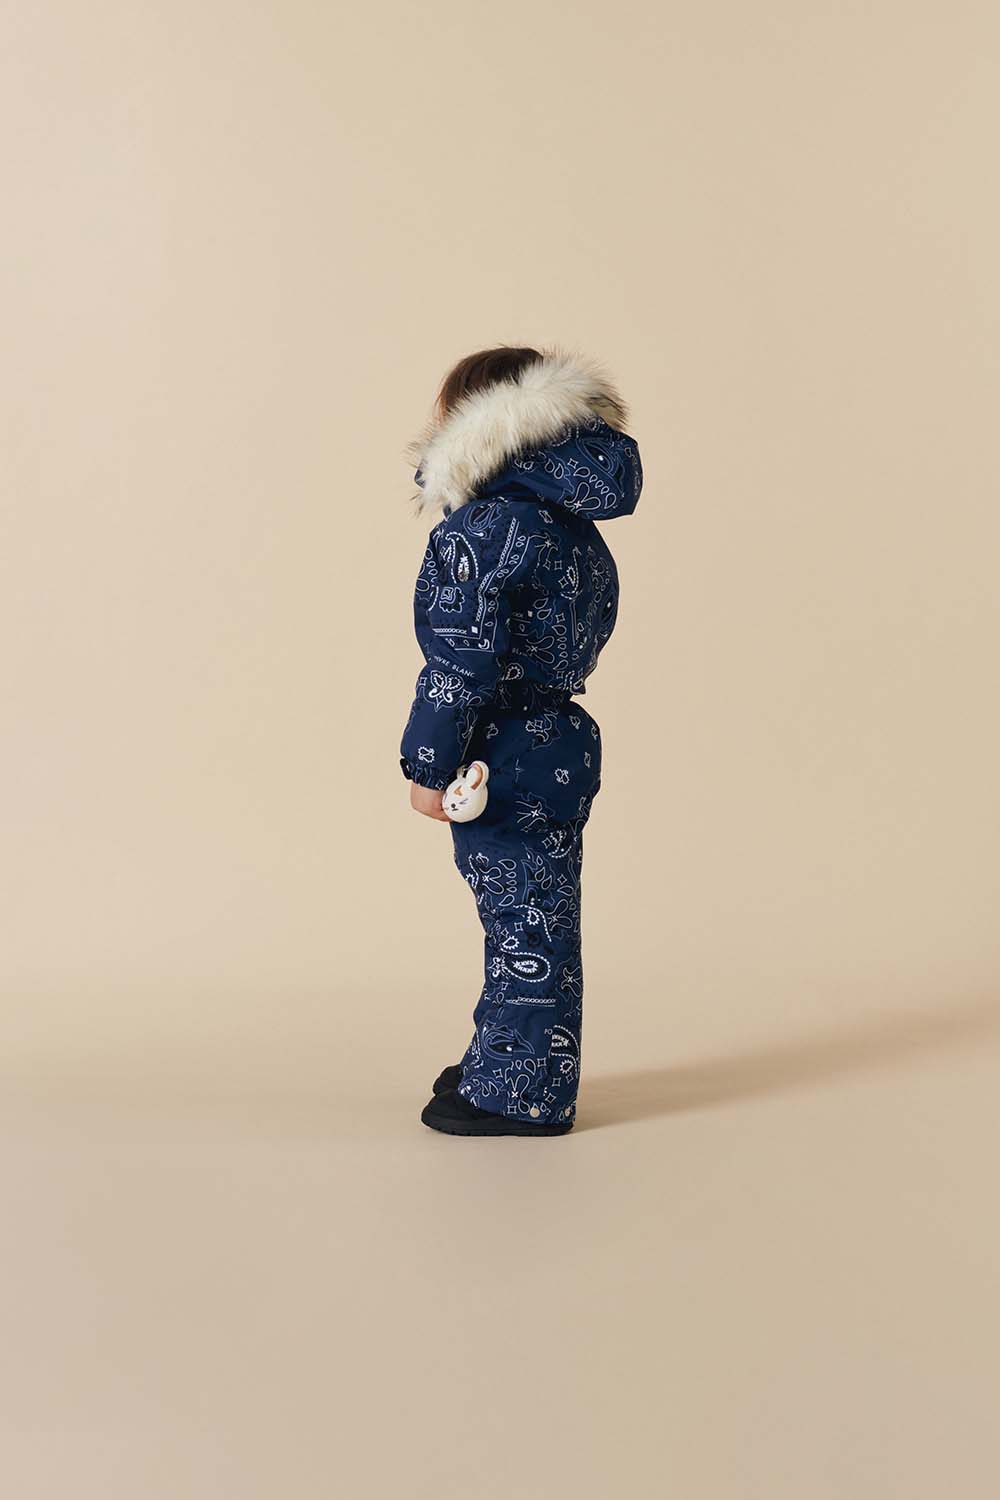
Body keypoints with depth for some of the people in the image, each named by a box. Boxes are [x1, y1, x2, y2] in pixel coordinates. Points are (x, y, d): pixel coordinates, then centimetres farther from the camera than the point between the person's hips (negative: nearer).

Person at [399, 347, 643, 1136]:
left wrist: (429, 764, -14)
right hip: (561, 739, 9)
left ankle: (518, 1094, 12)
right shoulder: (576, 526, 10)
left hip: (506, 756, -9)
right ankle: (507, 1065, 33)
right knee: (532, 917, 18)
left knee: (524, 923, 0)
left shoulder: (483, 527, -18)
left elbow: (462, 661, -21)